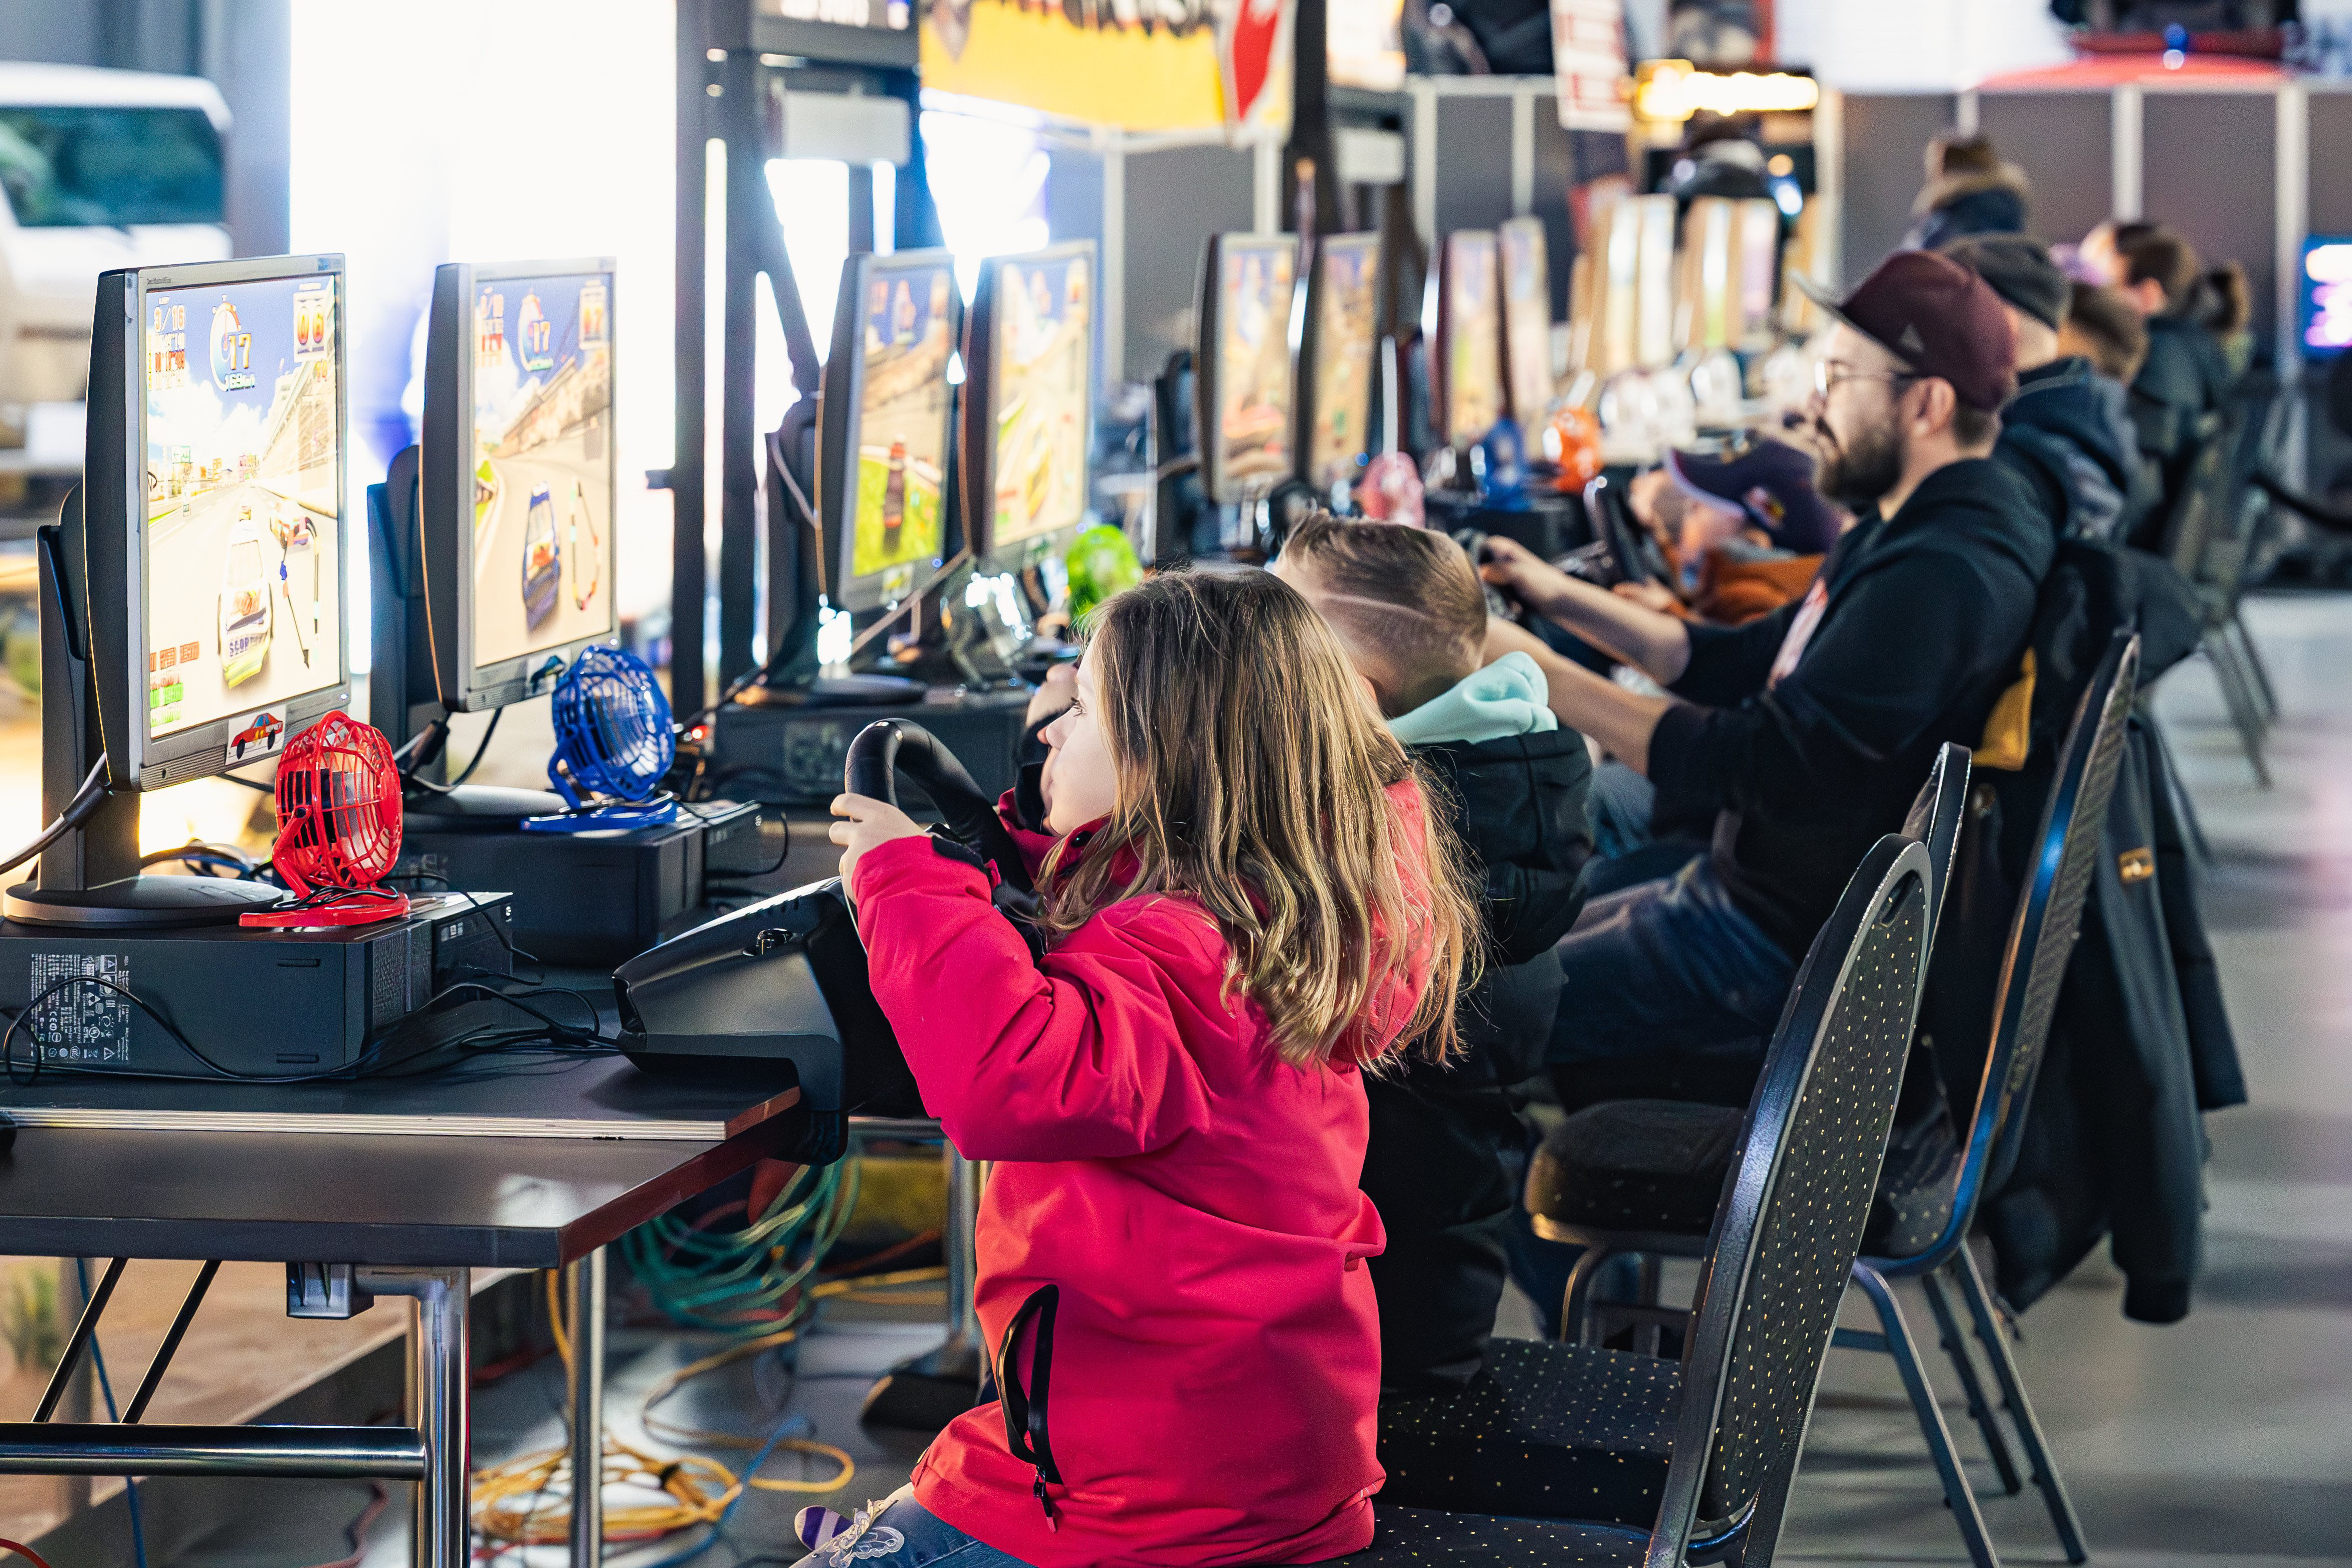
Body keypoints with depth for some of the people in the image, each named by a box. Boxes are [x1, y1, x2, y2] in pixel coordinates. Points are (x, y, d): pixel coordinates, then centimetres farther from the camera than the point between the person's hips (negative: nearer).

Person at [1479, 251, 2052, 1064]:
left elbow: (1766, 766, -28)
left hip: (1790, 950, -11)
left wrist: (1541, 677, -23)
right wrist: (1564, 598, 11)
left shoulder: (1940, 576, -25)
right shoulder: (1904, 530, 11)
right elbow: (1746, 663, 19)